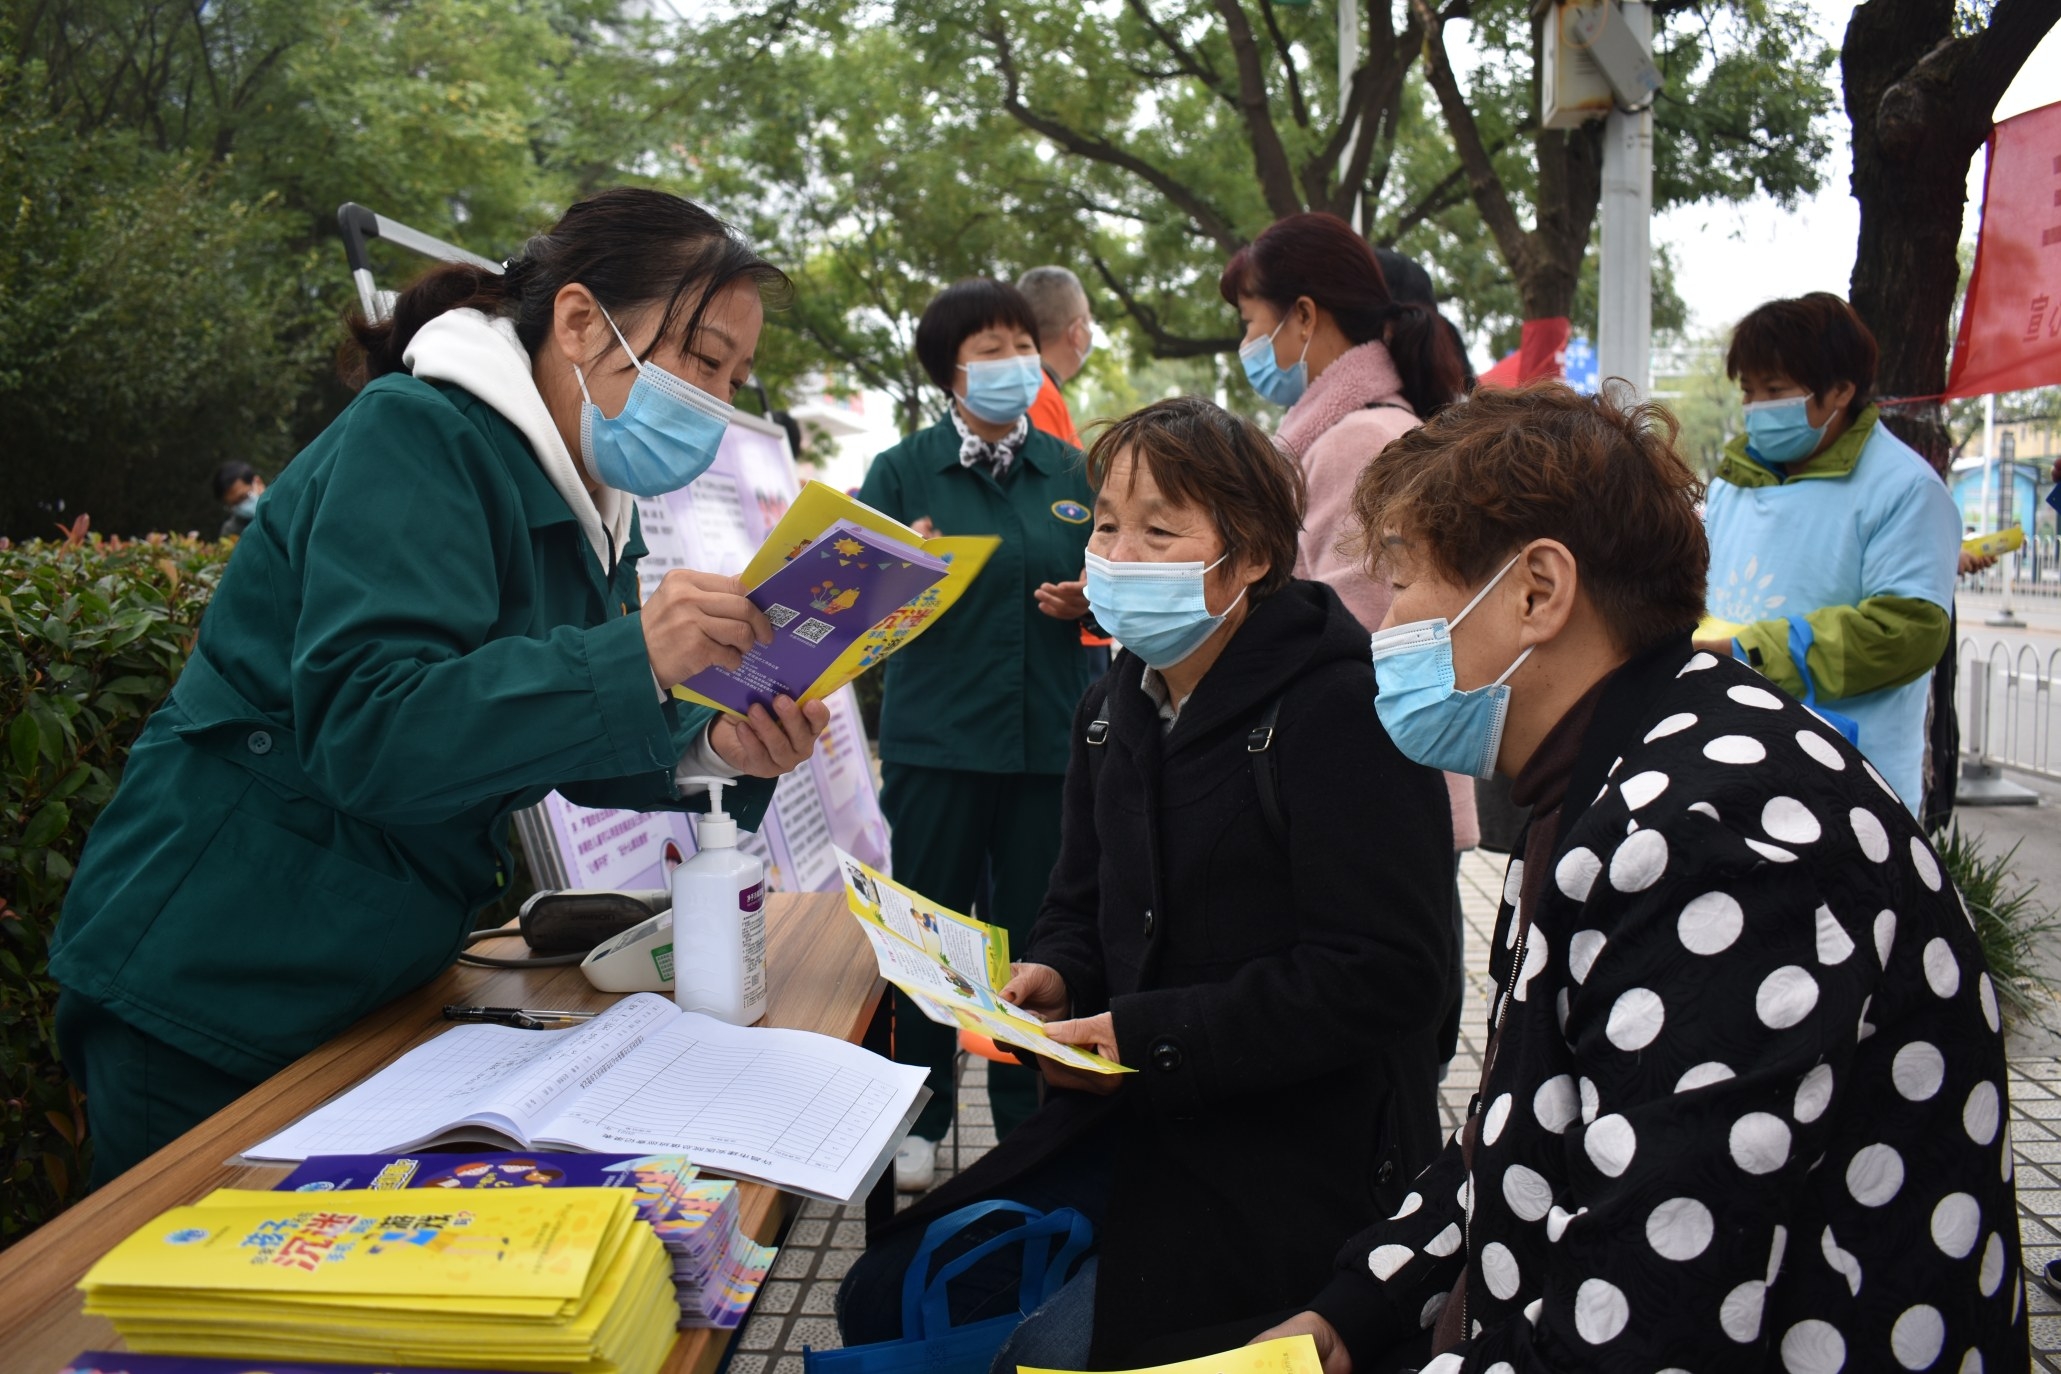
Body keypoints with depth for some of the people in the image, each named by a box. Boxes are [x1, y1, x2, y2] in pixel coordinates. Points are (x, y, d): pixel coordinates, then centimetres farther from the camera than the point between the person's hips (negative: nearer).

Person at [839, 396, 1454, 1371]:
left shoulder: (1341, 711, -16)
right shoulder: (1115, 711, 9)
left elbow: (1386, 975, -21)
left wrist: (1152, 1037, -23)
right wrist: (1046, 979, -5)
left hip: (1299, 1145, -7)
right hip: (1135, 1110, 8)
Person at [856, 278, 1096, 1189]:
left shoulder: (1069, 471, 11)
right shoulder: (903, 471, 2)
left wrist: (1088, 599, -5)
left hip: (1050, 736, 2)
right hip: (937, 738, -2)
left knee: (1036, 933, 8)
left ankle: (1029, 1122, 23)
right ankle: (917, 1123, 22)